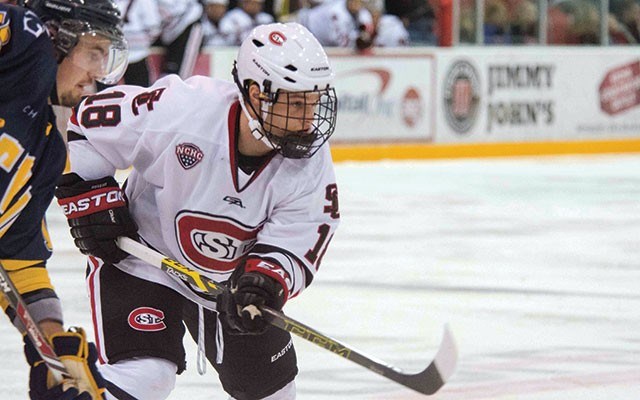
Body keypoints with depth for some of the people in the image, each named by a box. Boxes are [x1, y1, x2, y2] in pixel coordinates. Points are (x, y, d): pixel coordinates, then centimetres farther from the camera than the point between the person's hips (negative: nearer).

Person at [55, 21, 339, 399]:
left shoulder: (309, 164, -19)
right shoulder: (181, 109, -30)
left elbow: (295, 245, -19)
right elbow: (86, 123, -16)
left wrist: (265, 281, -40)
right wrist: (90, 199, -14)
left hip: (231, 278, 5)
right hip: (141, 257, -5)